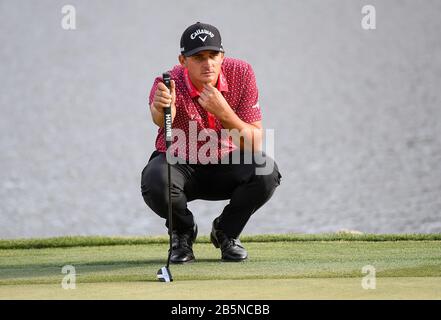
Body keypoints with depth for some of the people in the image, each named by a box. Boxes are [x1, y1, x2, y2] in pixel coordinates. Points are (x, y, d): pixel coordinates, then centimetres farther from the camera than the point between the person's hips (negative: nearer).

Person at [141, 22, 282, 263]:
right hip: (181, 166, -2)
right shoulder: (169, 85, -24)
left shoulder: (241, 74, -17)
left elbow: (255, 145, -18)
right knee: (155, 179, -35)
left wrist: (224, 113, -35)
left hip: (225, 166, 2)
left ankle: (226, 232, 1)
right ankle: (183, 232, 0)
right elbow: (160, 119, -49)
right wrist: (161, 108, -74)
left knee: (265, 171, -28)